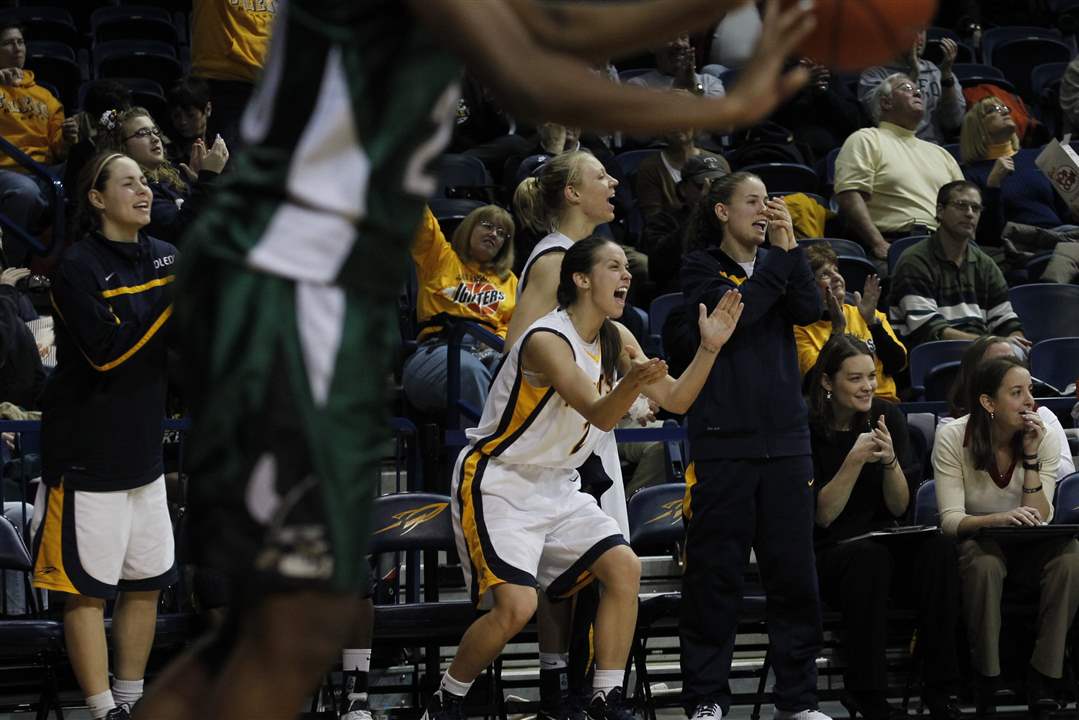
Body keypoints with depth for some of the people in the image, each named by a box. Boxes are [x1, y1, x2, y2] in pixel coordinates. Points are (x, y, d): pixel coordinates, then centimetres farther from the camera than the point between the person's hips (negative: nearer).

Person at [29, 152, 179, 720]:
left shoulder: (165, 257, 9)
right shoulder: (79, 267, -12)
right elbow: (107, 350, -22)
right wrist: (173, 295, -25)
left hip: (144, 449, 7)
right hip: (87, 454, -7)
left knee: (146, 583, 11)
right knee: (88, 588, -3)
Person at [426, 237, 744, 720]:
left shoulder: (616, 339, 3)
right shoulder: (547, 340, -23)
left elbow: (675, 400, 4)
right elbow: (600, 415, -33)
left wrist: (708, 348, -11)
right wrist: (632, 382, -53)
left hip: (556, 485, 8)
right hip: (498, 483, -8)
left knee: (623, 567, -8)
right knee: (516, 604, -21)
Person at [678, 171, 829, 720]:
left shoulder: (778, 263, 16)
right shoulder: (702, 267, 3)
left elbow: (807, 310, -2)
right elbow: (733, 314, -14)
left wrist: (788, 246, -8)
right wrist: (775, 264, -10)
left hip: (785, 438, 4)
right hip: (723, 440, -4)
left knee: (794, 572, 3)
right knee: (715, 574, -2)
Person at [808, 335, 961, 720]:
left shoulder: (888, 417, 2)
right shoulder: (808, 429, -10)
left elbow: (899, 508, 1)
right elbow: (823, 516, -12)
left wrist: (890, 461, -18)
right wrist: (855, 460, -24)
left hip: (882, 540, 4)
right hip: (827, 554, -4)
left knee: (939, 547, -27)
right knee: (869, 557, -37)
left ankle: (939, 689, -24)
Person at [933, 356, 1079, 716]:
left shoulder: (1044, 440, -7)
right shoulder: (953, 438, -14)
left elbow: (1039, 520, -14)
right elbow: (951, 519, -21)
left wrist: (1031, 456, -23)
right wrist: (998, 519, -41)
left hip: (1025, 550, 2)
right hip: (973, 543, -2)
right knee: (985, 562, -38)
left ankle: (1042, 674, -23)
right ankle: (987, 681, -25)